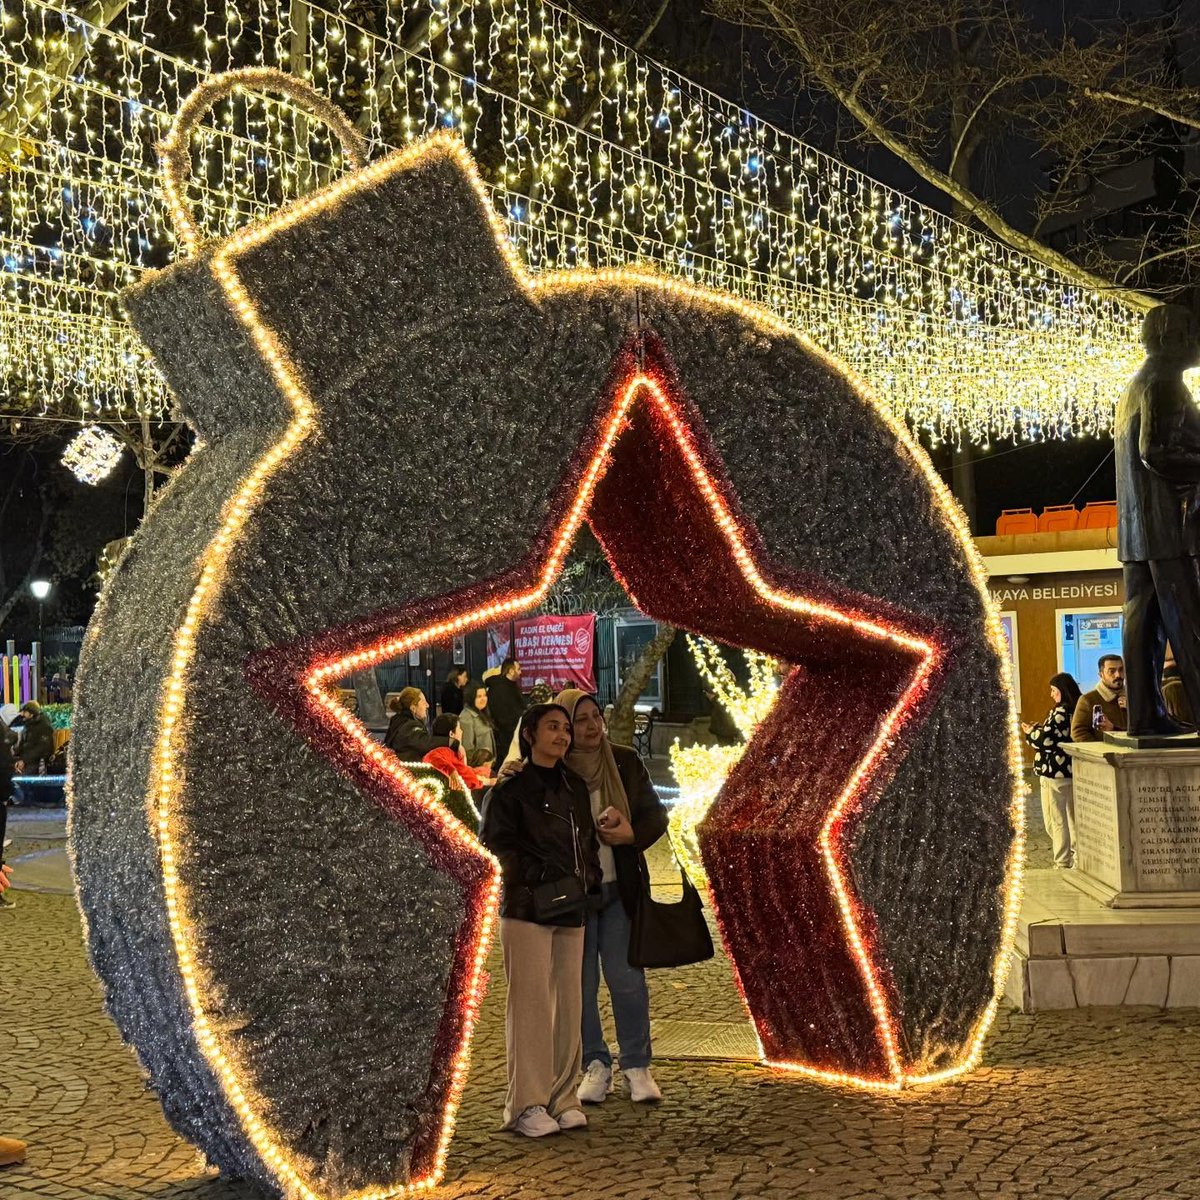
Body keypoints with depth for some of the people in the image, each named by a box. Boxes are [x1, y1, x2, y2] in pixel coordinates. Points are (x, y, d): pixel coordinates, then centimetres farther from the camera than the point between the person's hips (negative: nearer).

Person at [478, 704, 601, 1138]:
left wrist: (589, 880, 8)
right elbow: (495, 844, -9)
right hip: (526, 910, -6)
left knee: (569, 1005, 4)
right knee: (531, 1004, -8)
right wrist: (539, 876, -16)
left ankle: (562, 1099, 12)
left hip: (571, 911, 6)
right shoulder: (509, 789, -2)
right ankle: (526, 1105, -4)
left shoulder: (576, 787, 18)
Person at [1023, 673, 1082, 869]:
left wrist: (1030, 732, -3)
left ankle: (1062, 863, 2)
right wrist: (1037, 729, 14)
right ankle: (1077, 856, 22)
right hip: (1072, 770, 9)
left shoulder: (1059, 713, -19)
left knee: (1056, 820, 0)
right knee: (1073, 816, 16)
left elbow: (1046, 740, -21)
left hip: (1054, 773, -9)